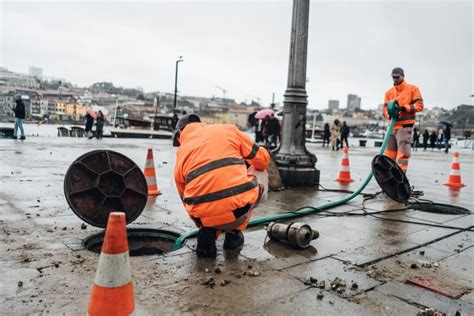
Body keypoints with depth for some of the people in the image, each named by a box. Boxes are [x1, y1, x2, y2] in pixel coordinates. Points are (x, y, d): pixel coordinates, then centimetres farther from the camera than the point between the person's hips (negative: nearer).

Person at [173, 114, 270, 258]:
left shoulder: (181, 152, 19)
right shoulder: (227, 129, 15)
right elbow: (263, 159, 18)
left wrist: (202, 225, 44)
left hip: (205, 216, 4)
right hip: (239, 210, -3)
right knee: (260, 174, 29)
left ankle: (207, 232, 11)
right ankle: (234, 232, 22)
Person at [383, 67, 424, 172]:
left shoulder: (412, 89, 4)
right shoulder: (389, 92, 15)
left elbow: (419, 105, -3)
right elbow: (385, 108, 10)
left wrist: (405, 108, -18)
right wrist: (390, 114, -13)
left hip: (405, 126, -5)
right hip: (392, 126, 5)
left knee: (402, 152, -12)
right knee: (389, 152, 8)